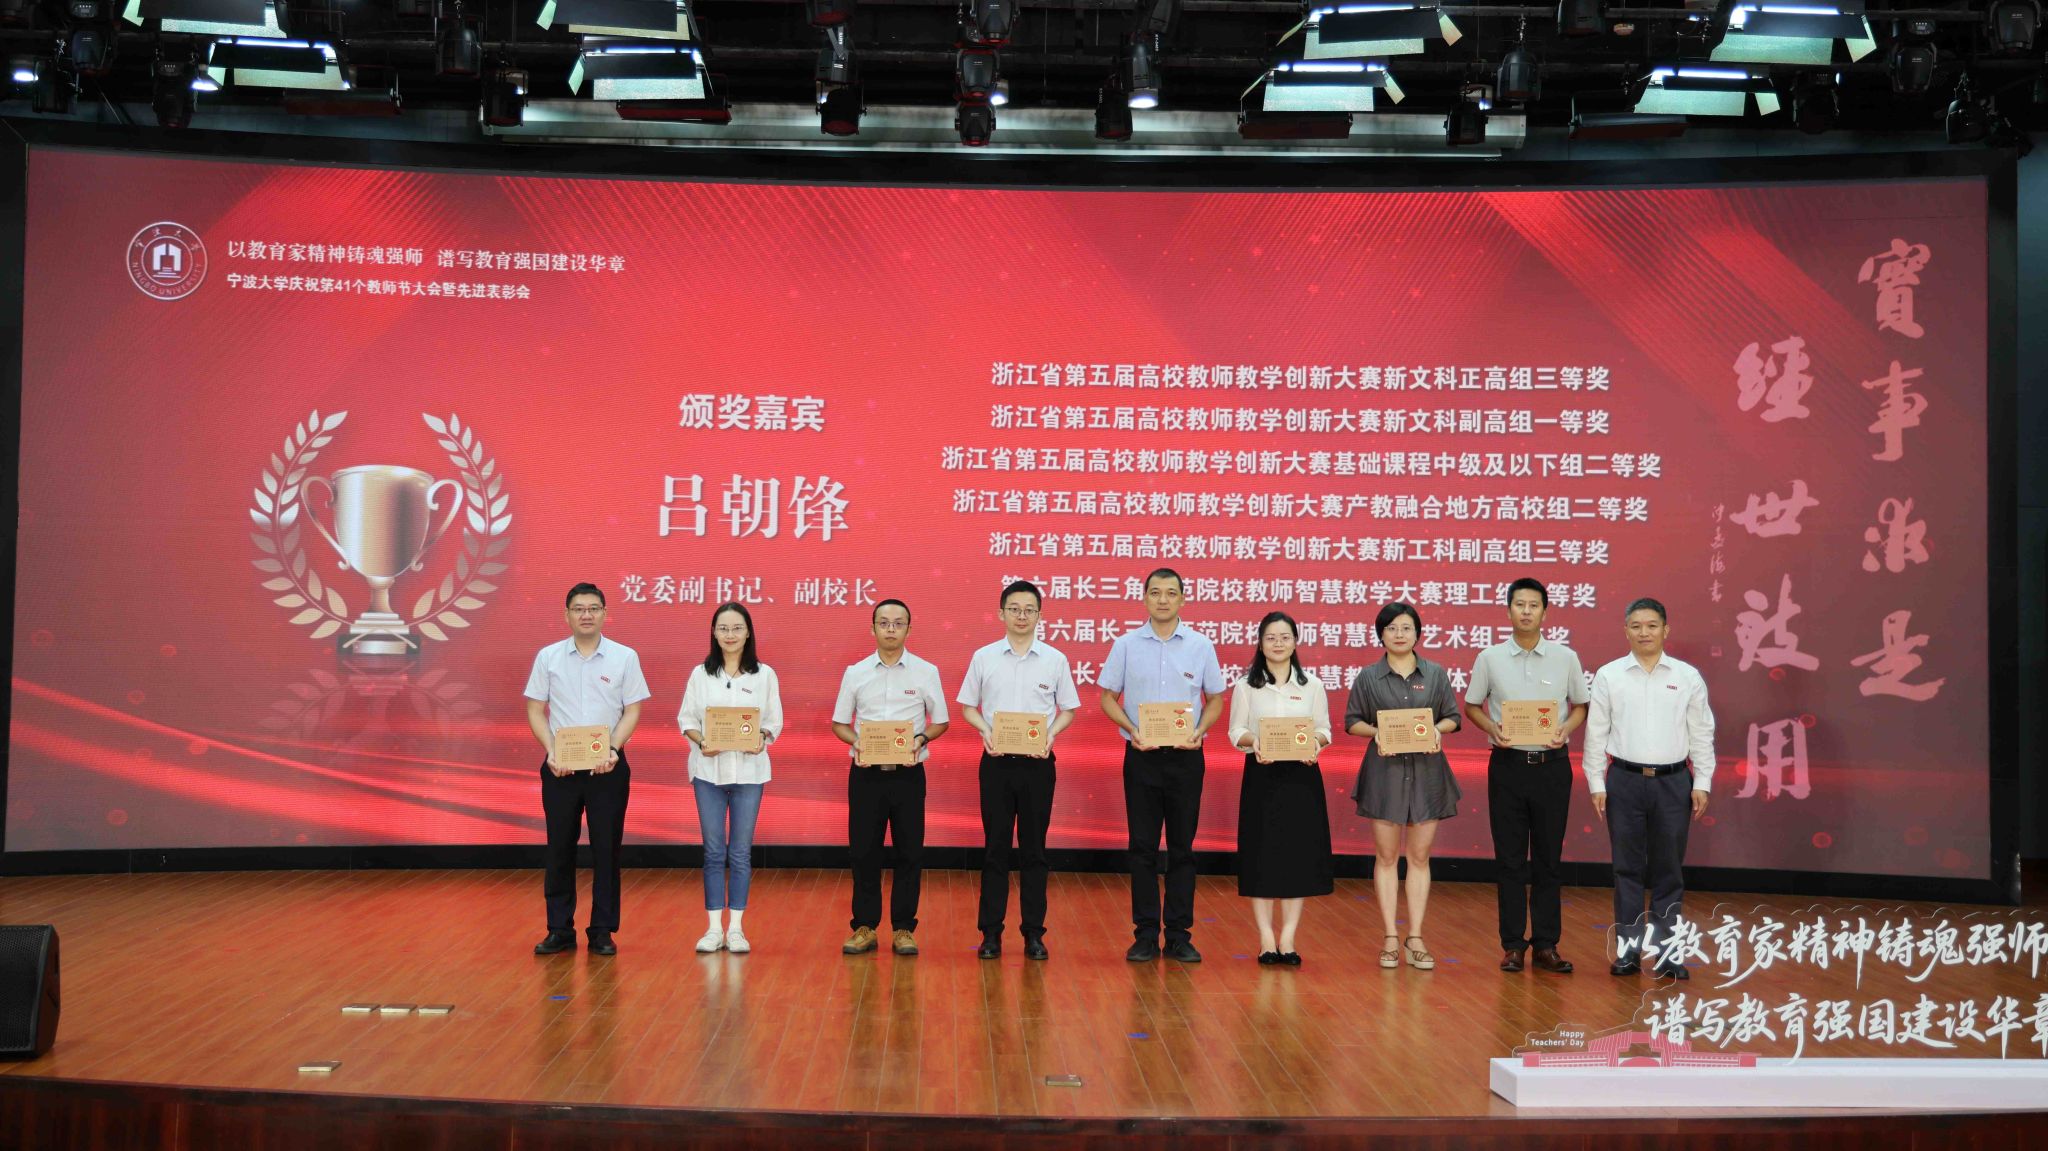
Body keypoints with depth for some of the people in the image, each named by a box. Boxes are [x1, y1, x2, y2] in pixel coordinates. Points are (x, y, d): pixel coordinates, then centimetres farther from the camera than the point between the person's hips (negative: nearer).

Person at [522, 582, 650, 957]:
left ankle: (602, 932, 12)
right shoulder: (548, 657, 3)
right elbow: (535, 711, 4)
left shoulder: (625, 657, 0)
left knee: (606, 849, 3)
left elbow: (632, 711, 1)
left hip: (608, 767, -1)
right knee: (559, 848, 5)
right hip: (560, 767, 1)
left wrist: (613, 749, -14)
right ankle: (560, 931, 15)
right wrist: (552, 752, -9)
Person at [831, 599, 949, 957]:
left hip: (908, 774, -1)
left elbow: (940, 722, 7)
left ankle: (903, 928, 13)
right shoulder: (855, 673, 4)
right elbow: (839, 723, 10)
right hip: (866, 774, 1)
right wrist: (856, 742, -10)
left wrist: (921, 739, -13)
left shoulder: (926, 672, 1)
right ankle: (865, 927, 15)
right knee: (864, 851, 3)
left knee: (909, 853, 2)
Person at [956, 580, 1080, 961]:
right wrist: (985, 729, -10)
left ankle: (1034, 933, 13)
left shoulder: (1055, 659, 2)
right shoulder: (984, 657, 2)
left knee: (1034, 850, 5)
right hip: (997, 762, 0)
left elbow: (1068, 710, 8)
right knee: (995, 849, 4)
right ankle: (991, 933, 11)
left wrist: (1051, 733, -11)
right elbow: (968, 706, 9)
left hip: (1037, 763, 0)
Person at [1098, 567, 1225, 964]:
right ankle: (1145, 935, 10)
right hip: (1141, 756, 0)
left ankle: (1179, 935, 13)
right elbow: (1108, 697, 5)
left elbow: (1215, 699, 8)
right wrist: (1132, 730, -12)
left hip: (1185, 757, 0)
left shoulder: (1201, 645, 3)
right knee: (1143, 847, 3)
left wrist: (1198, 731, -10)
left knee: (1182, 848, 5)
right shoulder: (1126, 645, 2)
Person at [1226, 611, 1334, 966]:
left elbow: (1324, 729, 8)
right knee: (1261, 854, -1)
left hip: (1302, 775, 1)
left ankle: (1288, 938, 8)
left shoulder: (1312, 685, 8)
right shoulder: (1246, 685, 4)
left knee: (1298, 853, 1)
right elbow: (1236, 732, 2)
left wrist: (1316, 742, -15)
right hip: (1261, 775, -1)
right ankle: (1266, 938, 6)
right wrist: (1253, 740, -19)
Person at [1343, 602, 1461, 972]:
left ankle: (1415, 937, 10)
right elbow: (1352, 721, 6)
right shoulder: (1368, 677, 3)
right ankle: (1390, 938, 8)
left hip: (1427, 771, 1)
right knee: (1387, 856, 3)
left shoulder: (1435, 674, 6)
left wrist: (1438, 729, -12)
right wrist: (1375, 731, -13)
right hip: (1385, 771, -1)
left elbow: (1453, 718, 9)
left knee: (1419, 856, 4)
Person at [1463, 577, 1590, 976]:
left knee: (1549, 859, 5)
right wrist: (1492, 728, -10)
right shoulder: (1490, 658, 1)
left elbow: (1581, 706, 10)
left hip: (1552, 765, 0)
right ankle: (1513, 943, 12)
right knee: (1510, 859, 4)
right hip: (1508, 764, 0)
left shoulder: (1566, 658, 2)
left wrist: (1565, 728, -10)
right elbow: (1472, 705, 9)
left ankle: (1546, 945, 13)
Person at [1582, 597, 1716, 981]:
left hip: (1673, 781, 0)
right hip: (1625, 780, 0)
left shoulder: (1687, 676, 4)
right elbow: (1596, 733, 3)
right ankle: (1628, 950, 11)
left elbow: (1702, 734, 6)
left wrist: (1702, 783, 2)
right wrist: (1596, 784, 0)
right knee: (1627, 869, 4)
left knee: (1668, 872, 5)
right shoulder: (1608, 676, 2)